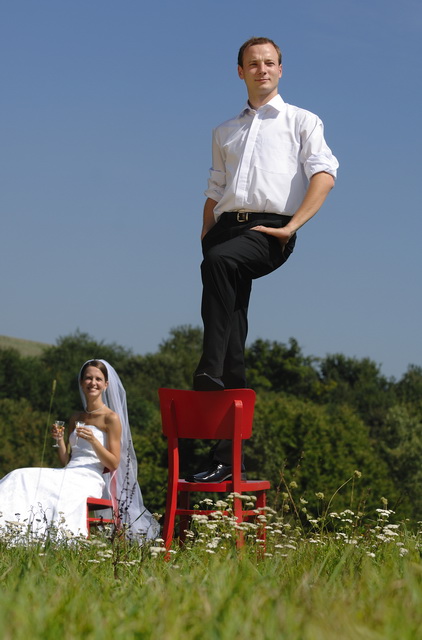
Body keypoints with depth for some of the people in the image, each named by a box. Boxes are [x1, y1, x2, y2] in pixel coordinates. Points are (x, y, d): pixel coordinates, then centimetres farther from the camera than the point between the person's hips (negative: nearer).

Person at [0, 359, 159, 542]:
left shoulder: (111, 418, 3)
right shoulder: (75, 418, 22)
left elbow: (113, 464, -1)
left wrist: (92, 440, -14)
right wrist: (59, 440, 4)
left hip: (91, 479, -6)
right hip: (69, 474, 6)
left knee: (64, 495, -39)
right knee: (22, 478, -21)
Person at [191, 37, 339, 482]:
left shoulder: (301, 121, 12)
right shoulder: (225, 132, 26)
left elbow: (324, 174, -2)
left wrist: (292, 226, -13)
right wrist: (203, 238, 14)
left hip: (269, 230, -4)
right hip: (227, 225, 5)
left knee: (220, 261, -36)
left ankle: (210, 372, -40)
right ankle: (226, 458, -2)